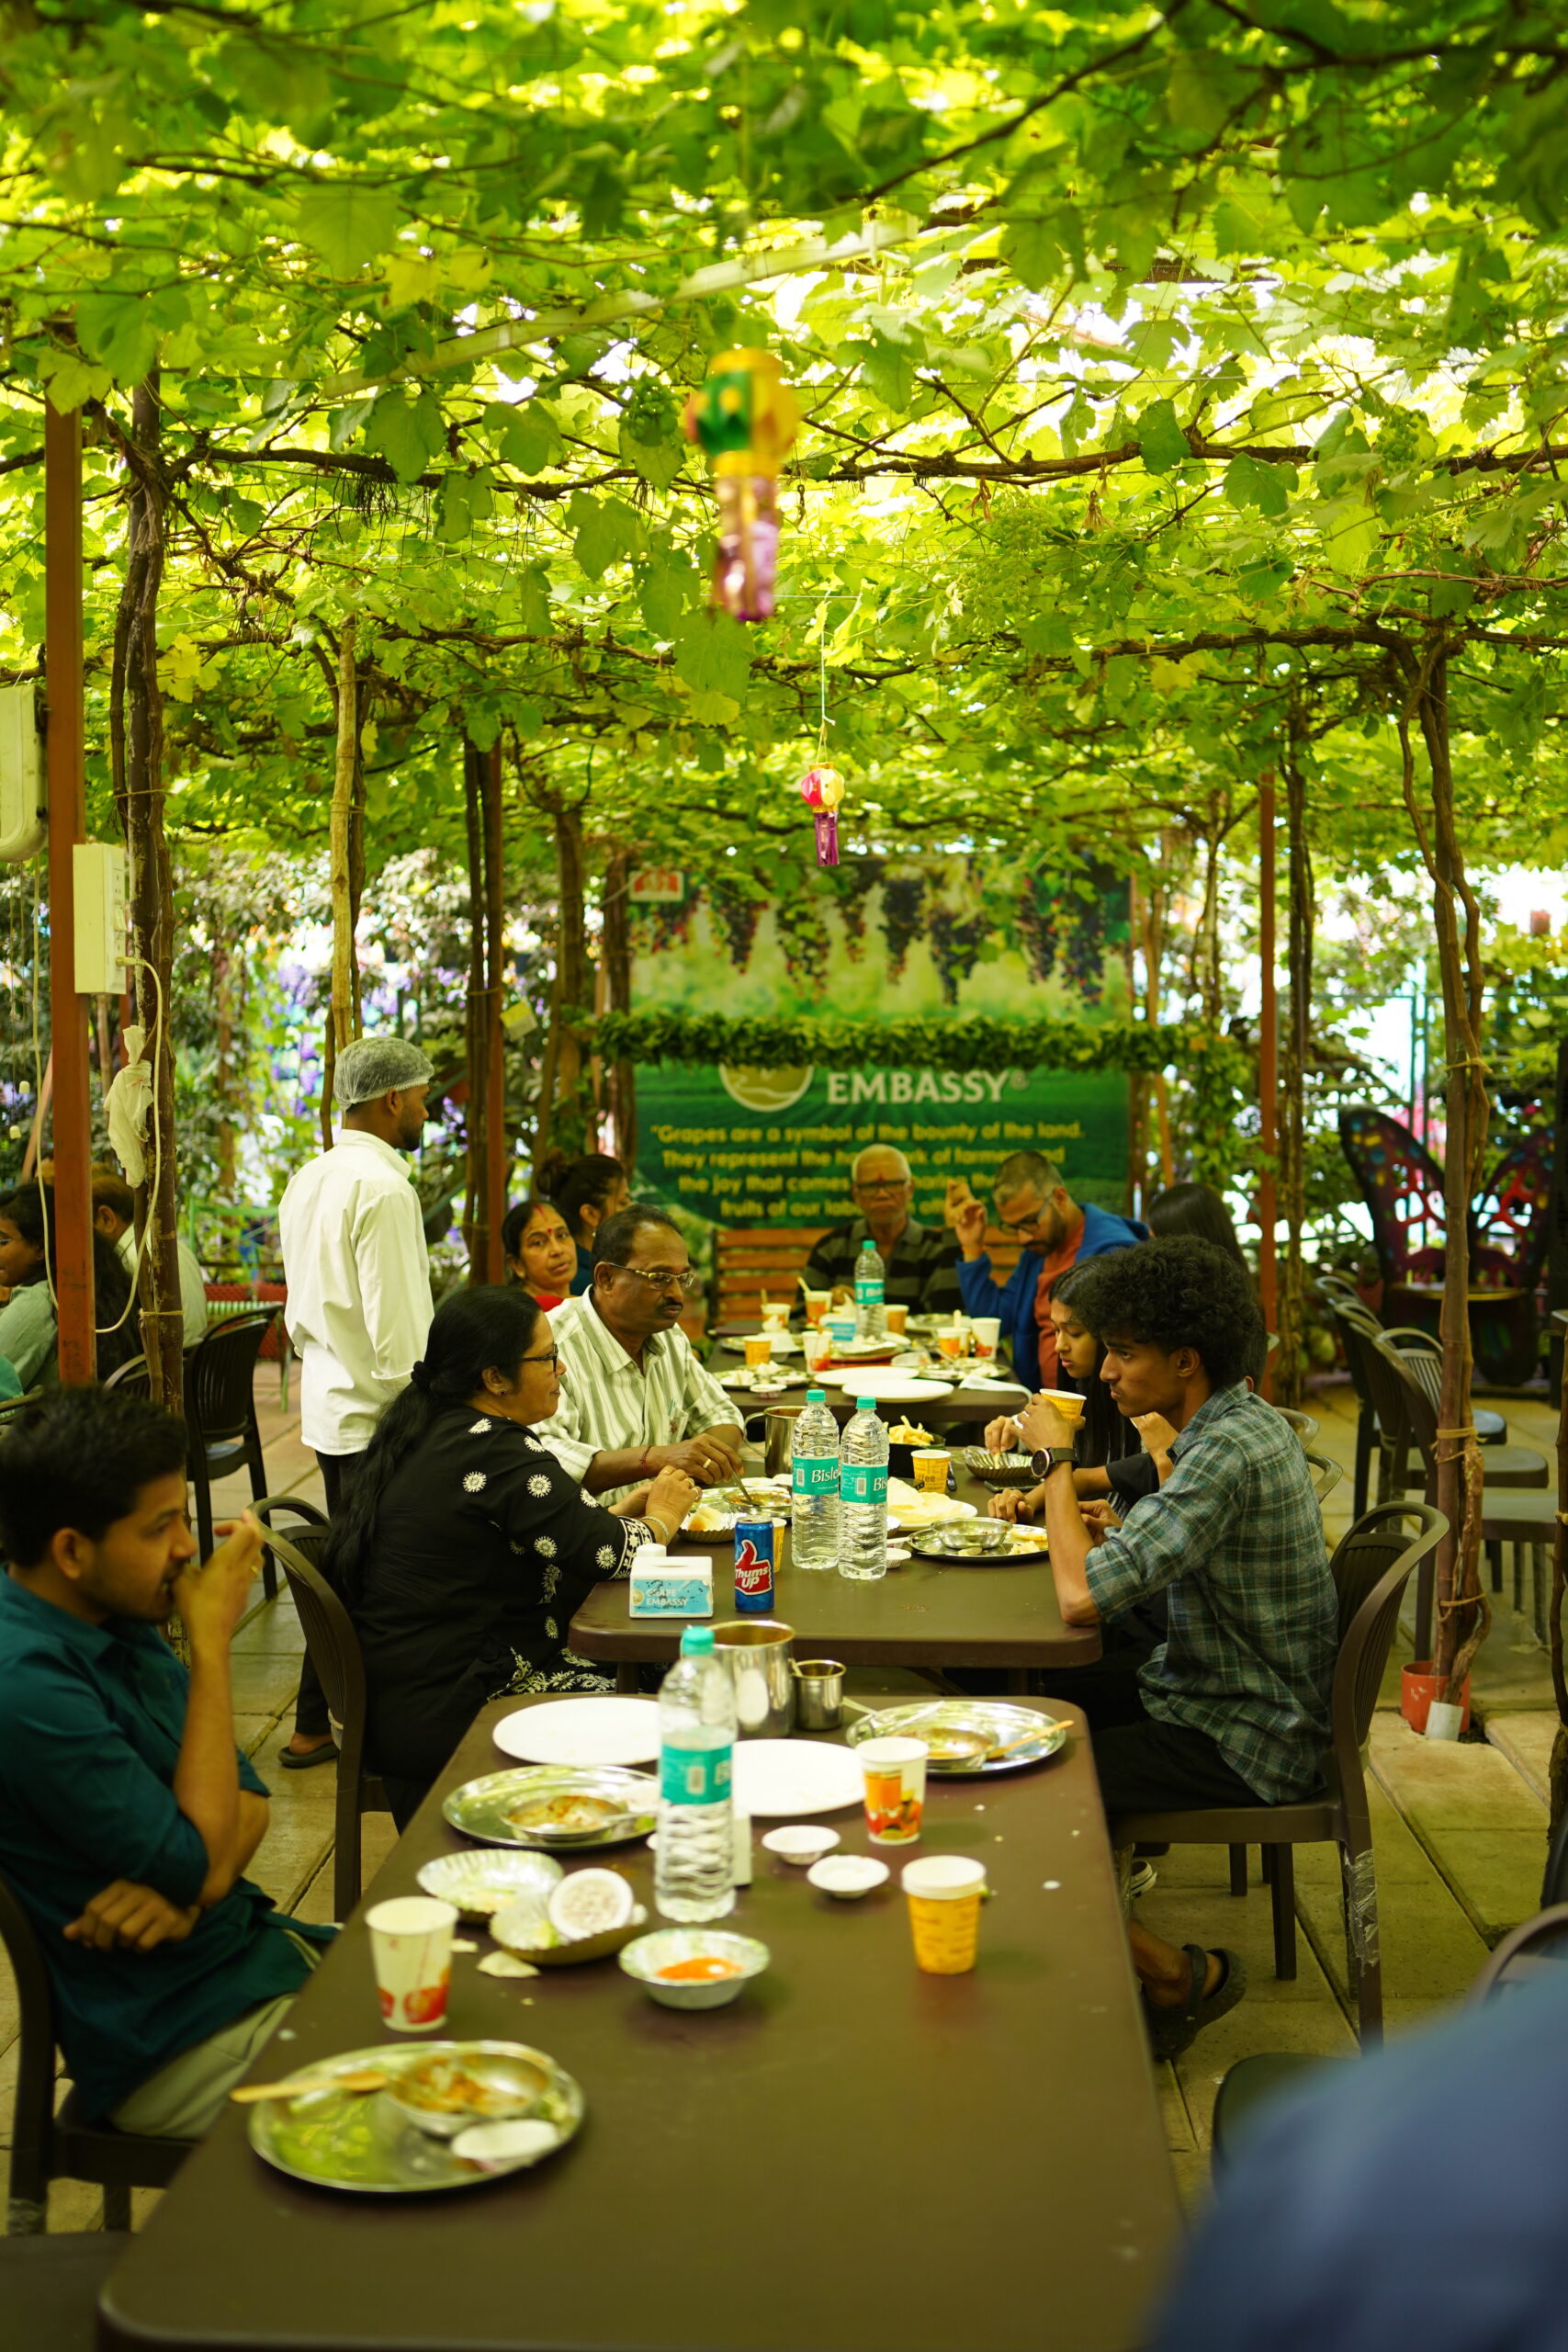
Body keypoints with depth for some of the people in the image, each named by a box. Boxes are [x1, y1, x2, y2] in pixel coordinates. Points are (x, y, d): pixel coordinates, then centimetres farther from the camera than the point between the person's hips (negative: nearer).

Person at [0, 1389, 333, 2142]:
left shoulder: (115, 1621, 3)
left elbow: (246, 1798, 7)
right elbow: (198, 1862, -22)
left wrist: (186, 1887, -16)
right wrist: (212, 1643, -20)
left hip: (254, 1947, 8)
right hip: (175, 2044, -8)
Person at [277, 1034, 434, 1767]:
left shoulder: (307, 1180, 11)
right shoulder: (383, 1188, -18)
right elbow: (397, 1328, -20)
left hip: (326, 1401, 9)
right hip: (374, 1413, -9)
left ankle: (315, 1726, 24)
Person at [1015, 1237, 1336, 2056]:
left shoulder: (1229, 1453, -27)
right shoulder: (1249, 1422, 5)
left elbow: (1082, 1596, -33)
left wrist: (1056, 1461, -20)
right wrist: (1111, 1538, -1)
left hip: (1240, 1742, -10)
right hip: (1214, 1696, 10)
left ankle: (1178, 1975, 1)